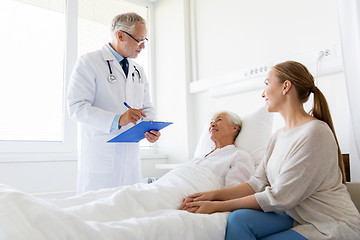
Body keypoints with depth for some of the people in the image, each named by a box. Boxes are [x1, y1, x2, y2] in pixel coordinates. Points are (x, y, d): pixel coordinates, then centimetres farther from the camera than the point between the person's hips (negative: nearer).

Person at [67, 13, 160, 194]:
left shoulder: (139, 71, 18)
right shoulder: (89, 62, -2)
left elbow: (147, 108, 21)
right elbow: (77, 107, -12)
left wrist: (150, 129, -1)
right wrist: (116, 120, -24)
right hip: (99, 157, -5)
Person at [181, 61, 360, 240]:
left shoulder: (315, 132, -18)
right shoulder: (279, 136, 10)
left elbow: (279, 197, -20)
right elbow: (258, 183, 4)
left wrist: (217, 206, -17)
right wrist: (214, 195, -10)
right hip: (295, 217, 6)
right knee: (240, 219, -21)